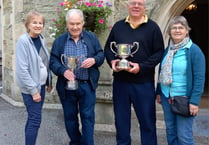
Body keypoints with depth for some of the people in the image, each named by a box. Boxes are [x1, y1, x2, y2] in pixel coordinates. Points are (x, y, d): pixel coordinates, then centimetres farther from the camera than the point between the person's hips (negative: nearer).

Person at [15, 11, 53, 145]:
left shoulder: (42, 39, 5)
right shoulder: (23, 40, -16)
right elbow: (22, 69, -19)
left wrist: (49, 82, 13)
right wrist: (33, 90, -19)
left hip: (41, 84, 7)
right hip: (31, 87, -7)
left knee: (33, 117, 14)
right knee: (35, 119, -4)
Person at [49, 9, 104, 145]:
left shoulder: (92, 37, 3)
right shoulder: (59, 41, 1)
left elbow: (101, 54, 4)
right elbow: (53, 62, -2)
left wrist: (94, 60, -19)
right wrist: (63, 71, -22)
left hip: (87, 85, -1)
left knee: (88, 117, 4)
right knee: (70, 117, 14)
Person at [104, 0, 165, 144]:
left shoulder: (152, 27, 0)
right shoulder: (118, 26, 10)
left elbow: (159, 52, -3)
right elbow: (108, 47, 15)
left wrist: (141, 67, -16)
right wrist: (112, 61, -6)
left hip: (144, 82, -3)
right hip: (120, 81, 4)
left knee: (147, 120, 6)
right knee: (121, 119, 14)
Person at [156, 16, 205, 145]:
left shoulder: (194, 51, -10)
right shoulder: (168, 49, 9)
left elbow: (199, 78, -13)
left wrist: (194, 101, -17)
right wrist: (159, 92, 15)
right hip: (166, 97, 6)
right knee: (170, 131, 15)